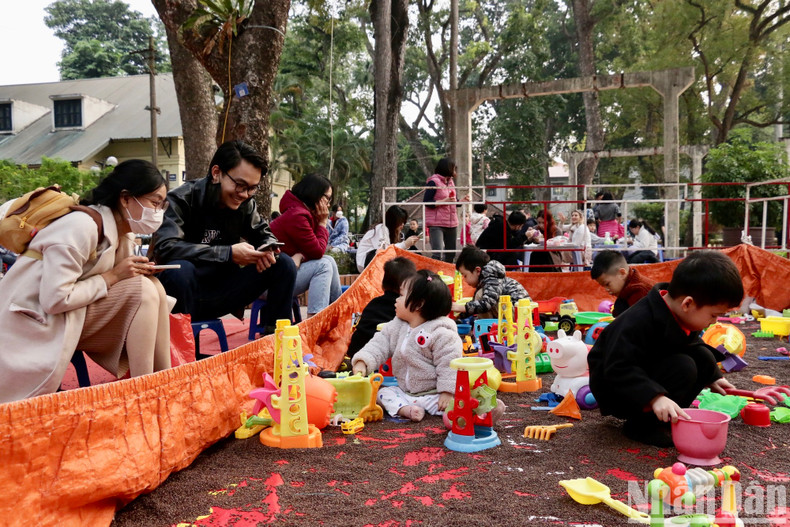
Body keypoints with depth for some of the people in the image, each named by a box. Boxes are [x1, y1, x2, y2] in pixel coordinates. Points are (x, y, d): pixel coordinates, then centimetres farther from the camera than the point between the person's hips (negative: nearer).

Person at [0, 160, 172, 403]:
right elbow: (55, 299, -26)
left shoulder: (123, 233, 5)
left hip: (74, 316, 8)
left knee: (151, 286, -8)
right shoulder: (82, 226, -22)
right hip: (34, 319, -8)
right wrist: (113, 276, -19)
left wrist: (139, 271, -11)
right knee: (143, 289, -21)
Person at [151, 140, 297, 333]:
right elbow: (165, 247, -31)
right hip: (181, 295, -5)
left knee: (283, 264, -5)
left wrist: (267, 249, -13)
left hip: (219, 294, 6)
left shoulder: (245, 204, -1)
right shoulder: (180, 199, -17)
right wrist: (229, 253, -32)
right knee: (180, 270, -39)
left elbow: (263, 234, 14)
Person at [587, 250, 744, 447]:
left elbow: (691, 346, 17)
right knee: (683, 367, -27)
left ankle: (665, 416, 1)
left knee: (704, 357, -5)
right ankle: (642, 424, -13)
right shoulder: (639, 322, -32)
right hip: (614, 388, -9)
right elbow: (618, 370, -36)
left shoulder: (680, 315, -4)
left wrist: (712, 378, 12)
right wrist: (655, 397, -44)